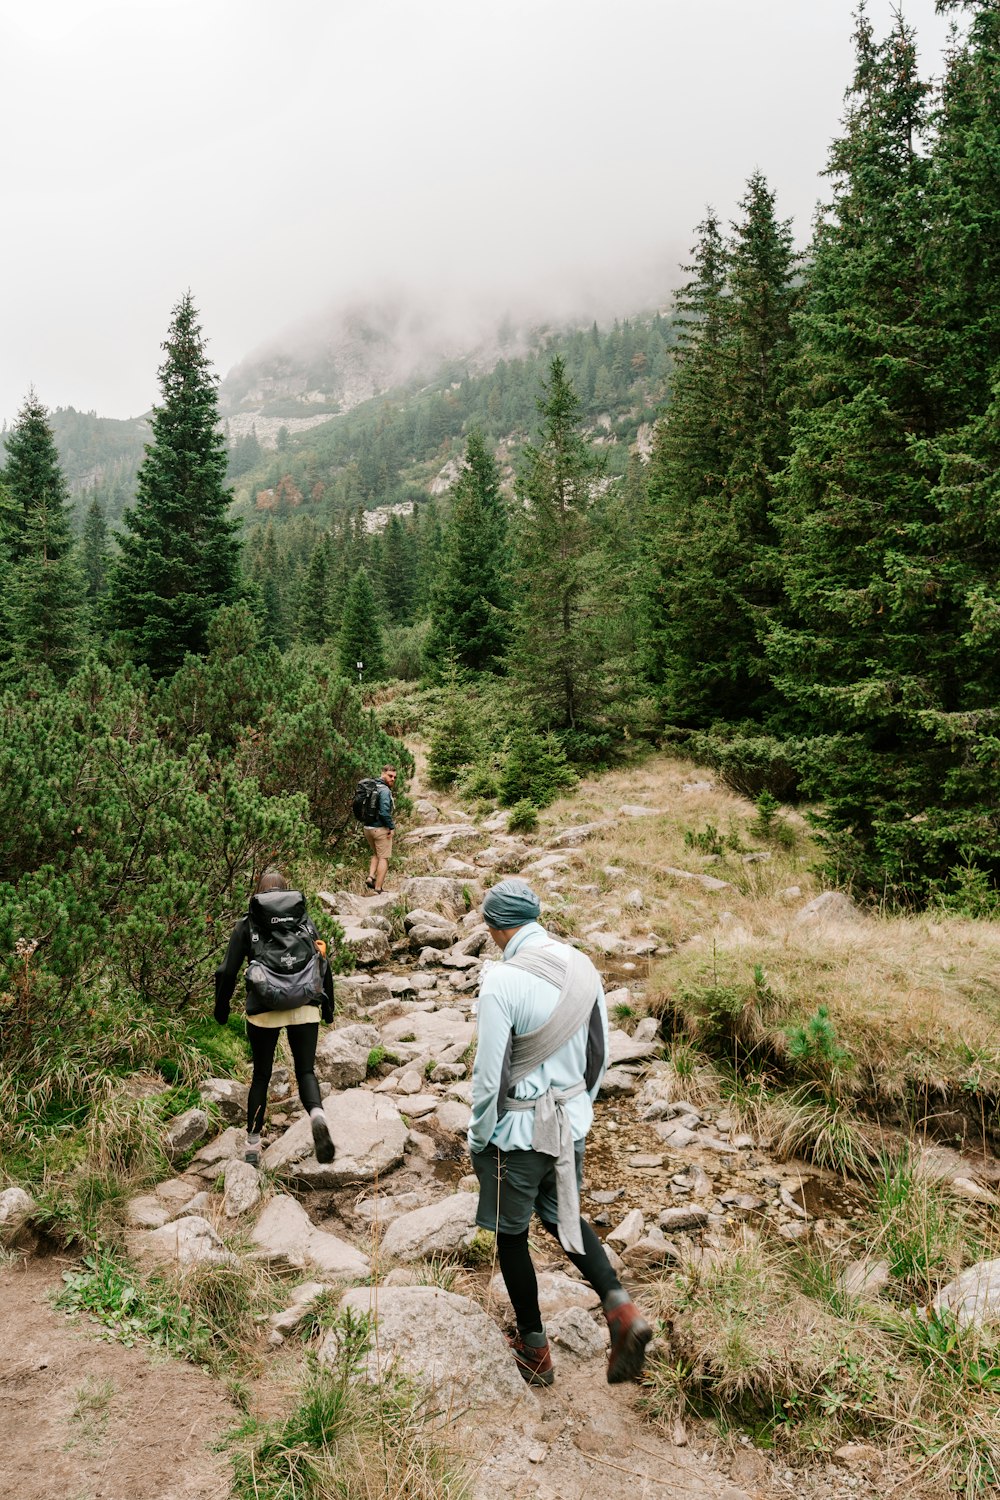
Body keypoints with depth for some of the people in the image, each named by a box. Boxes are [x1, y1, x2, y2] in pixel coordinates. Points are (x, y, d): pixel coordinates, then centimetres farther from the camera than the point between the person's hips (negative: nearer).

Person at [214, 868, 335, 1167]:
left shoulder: (247, 924, 7)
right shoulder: (305, 921, 12)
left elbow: (228, 971, 3)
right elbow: (324, 965, 10)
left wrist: (221, 1009, 16)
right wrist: (328, 1007, 20)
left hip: (264, 1010, -1)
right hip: (305, 1007, 1)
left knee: (261, 1076, 14)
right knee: (306, 1071, 7)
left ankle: (252, 1147, 20)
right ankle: (318, 1117, -23)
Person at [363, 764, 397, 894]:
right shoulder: (385, 790, -17)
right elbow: (384, 812, -26)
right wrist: (391, 827, -15)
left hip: (367, 827, 8)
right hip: (380, 828, -8)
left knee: (376, 855, 26)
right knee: (384, 858, 2)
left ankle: (370, 878, 10)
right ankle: (378, 889, 2)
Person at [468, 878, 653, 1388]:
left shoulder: (502, 980, -23)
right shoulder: (583, 967, -3)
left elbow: (490, 1074, -20)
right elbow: (599, 1053, 6)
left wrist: (478, 1138, -5)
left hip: (519, 1130, -6)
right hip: (571, 1121, 6)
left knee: (512, 1234, 15)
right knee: (562, 1217, 26)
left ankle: (535, 1349, 30)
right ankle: (619, 1307, 8)